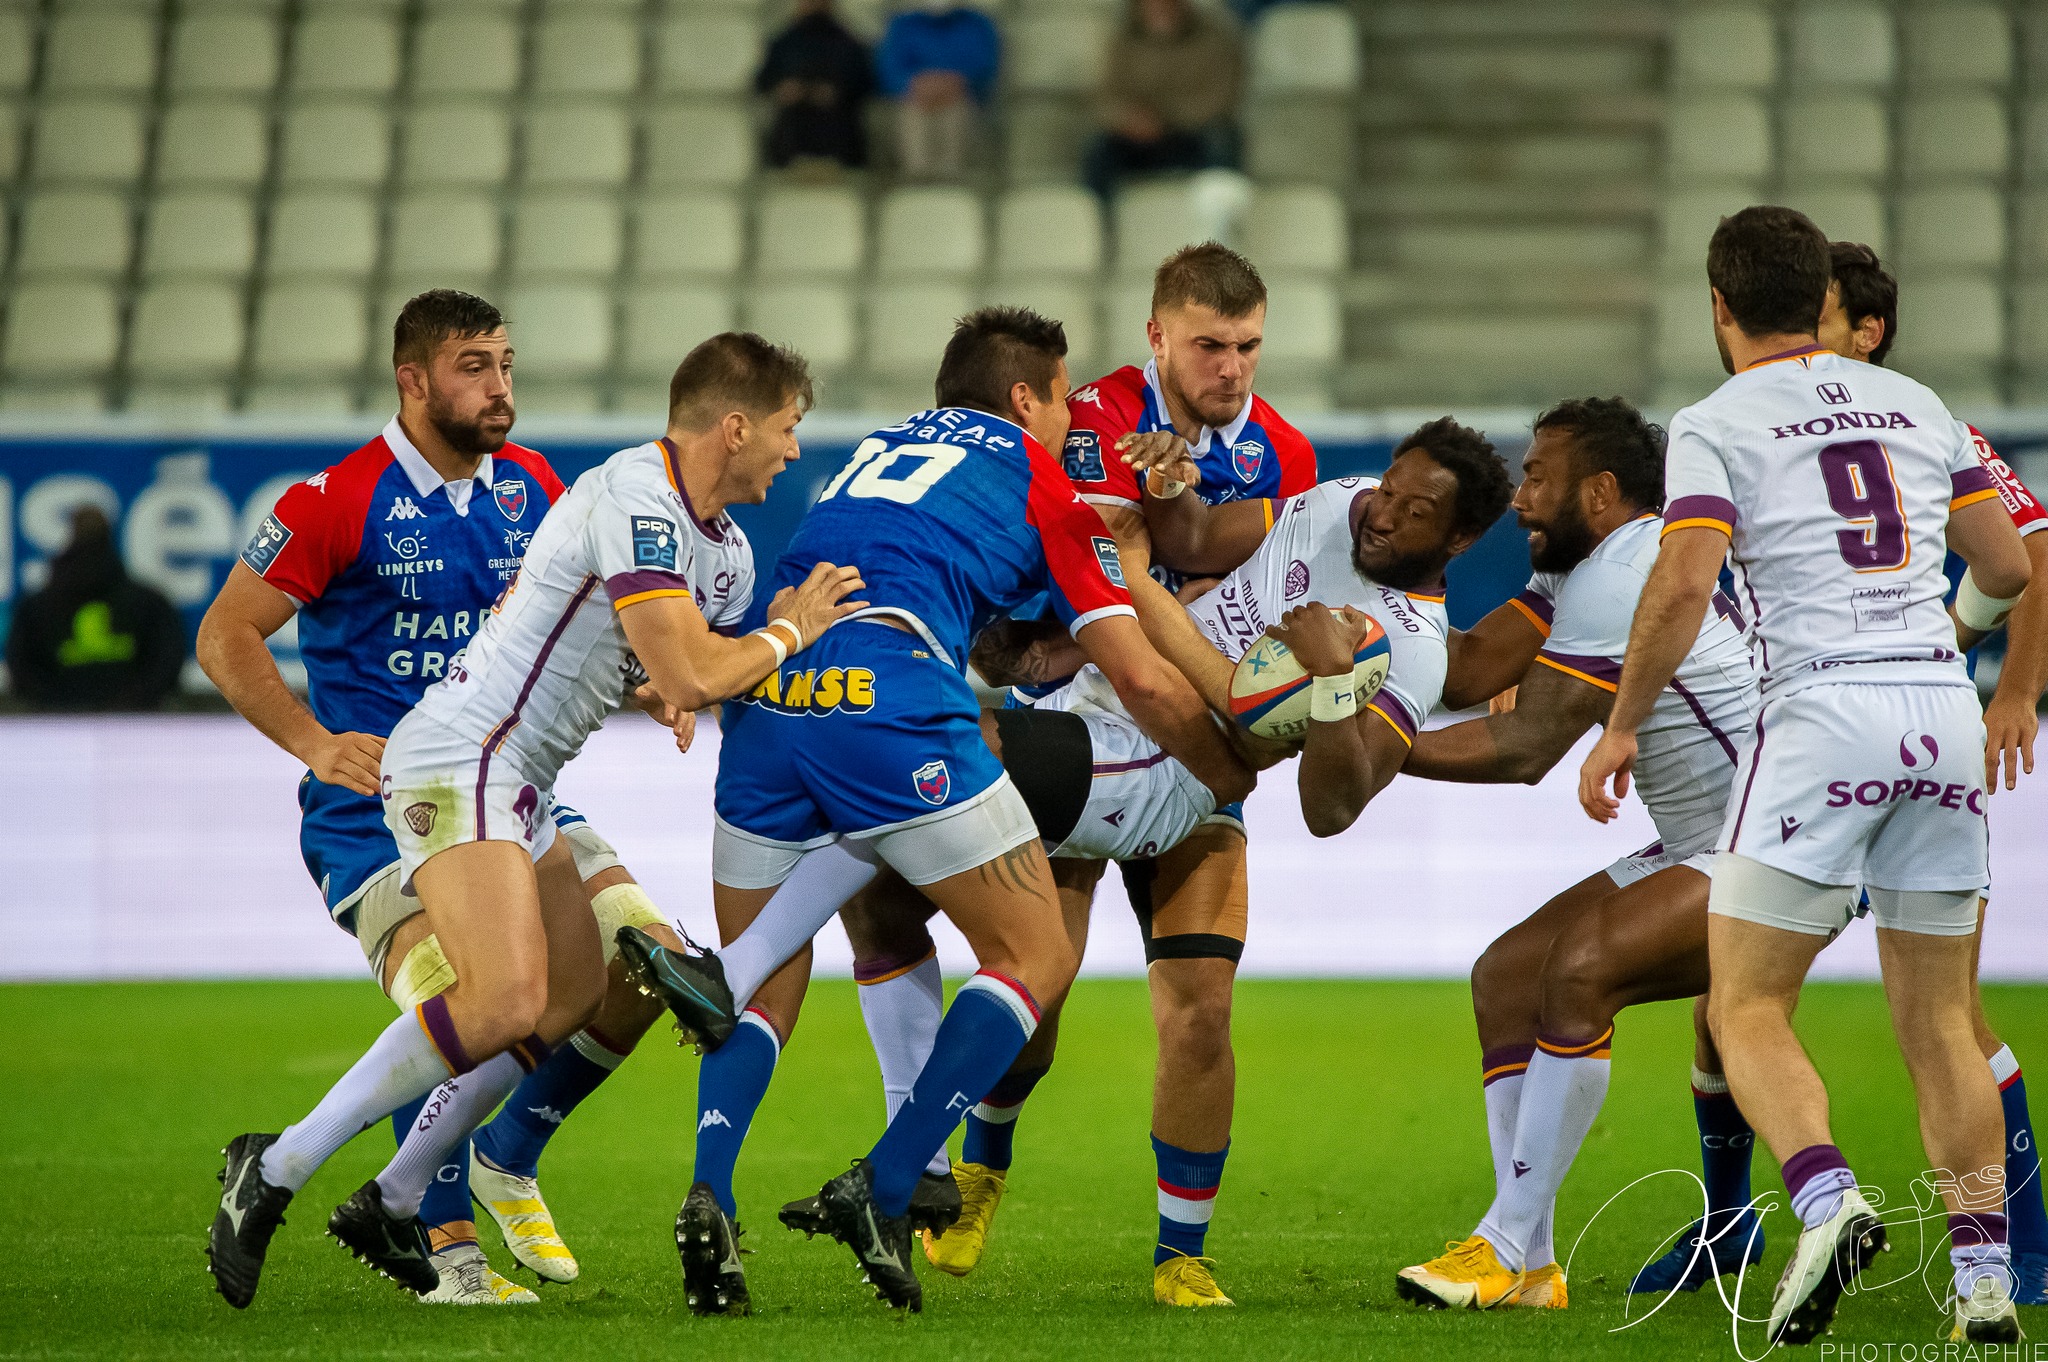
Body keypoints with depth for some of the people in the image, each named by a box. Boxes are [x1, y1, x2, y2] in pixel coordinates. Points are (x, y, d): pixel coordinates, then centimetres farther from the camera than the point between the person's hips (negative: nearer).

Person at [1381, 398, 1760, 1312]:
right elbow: (1472, 671, 3)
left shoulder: (1623, 581, -20)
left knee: (1581, 965, -27)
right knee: (1508, 975, 4)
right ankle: (1530, 1267, 2)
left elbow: (1523, 749, -20)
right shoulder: (1584, 568, 12)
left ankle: (1506, 1249, -22)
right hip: (1699, 851, 11)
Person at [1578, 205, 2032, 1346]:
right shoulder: (1918, 407, 15)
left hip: (1824, 710, -5)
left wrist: (1622, 726, -1)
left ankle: (1829, 1200, -25)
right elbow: (2008, 570, 19)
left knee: (1748, 1008, 1)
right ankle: (1985, 1282, 4)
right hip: (1945, 709, 5)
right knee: (1939, 1019, 12)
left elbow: (1684, 585, -12)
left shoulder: (1715, 426, 0)